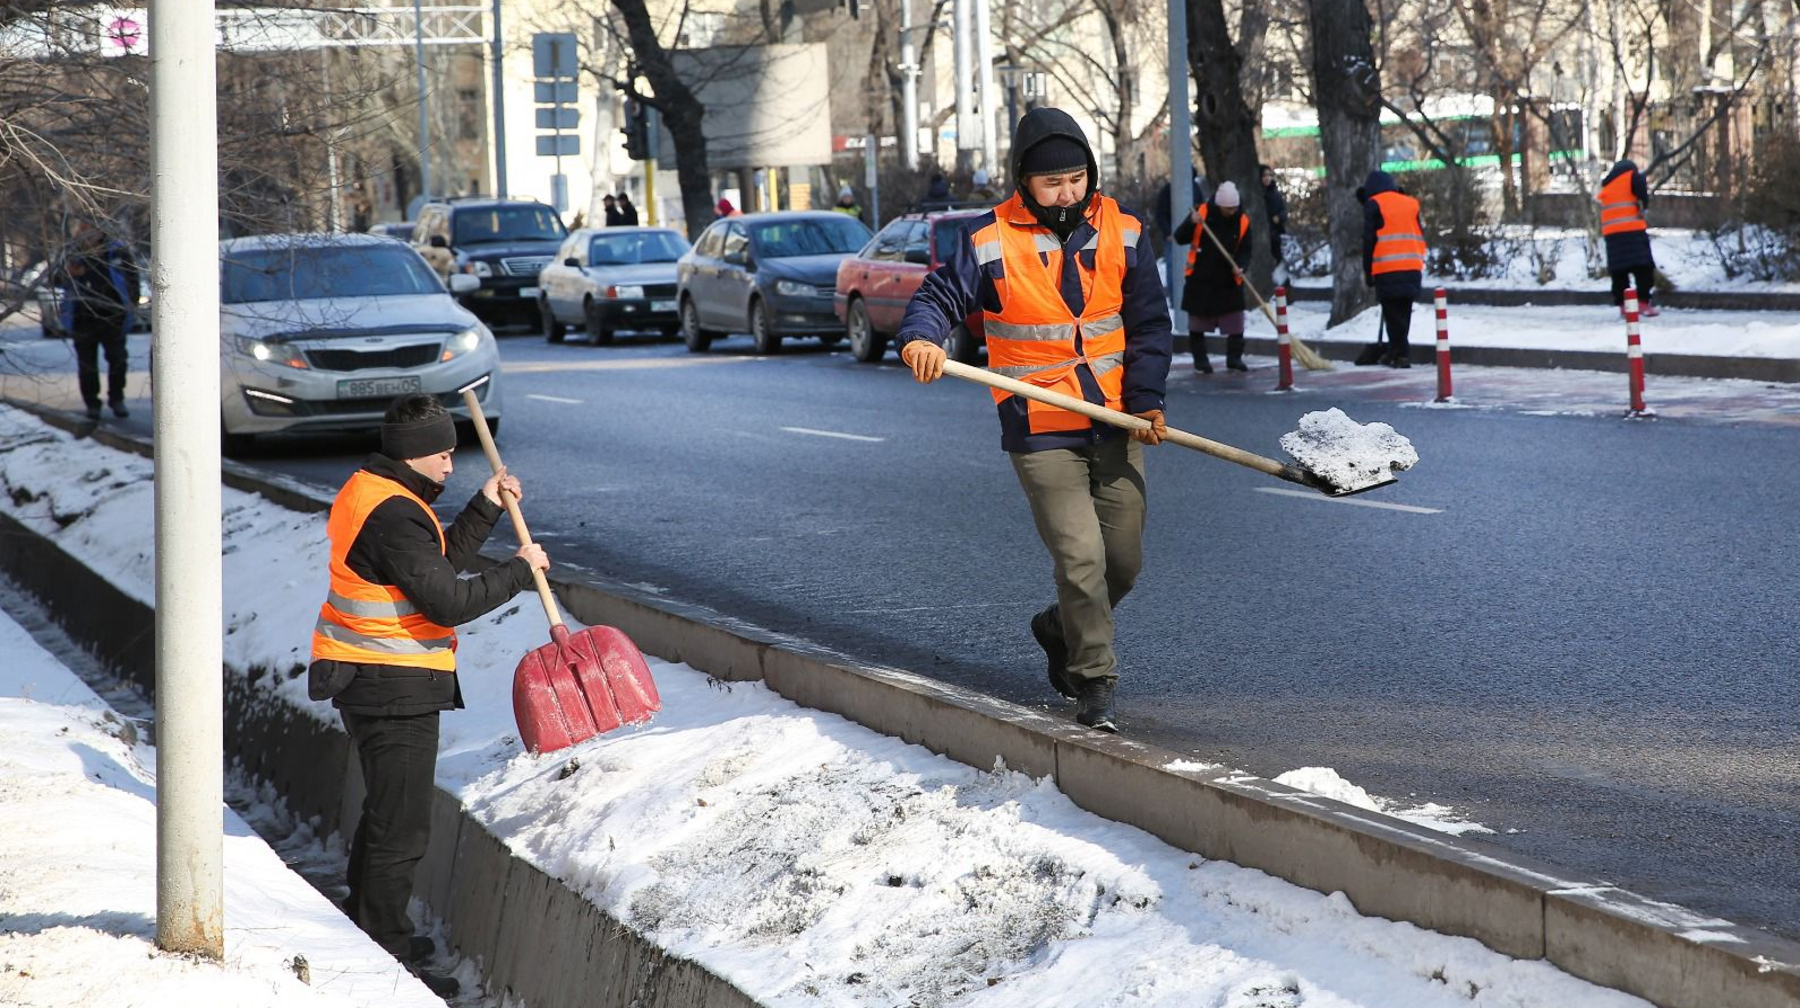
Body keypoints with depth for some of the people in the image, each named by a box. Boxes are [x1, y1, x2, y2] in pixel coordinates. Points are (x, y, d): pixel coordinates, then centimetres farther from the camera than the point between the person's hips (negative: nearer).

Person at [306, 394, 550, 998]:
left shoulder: (372, 491, 11)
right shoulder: (392, 516, -23)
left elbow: (440, 563, 18)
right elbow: (448, 601, -25)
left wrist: (487, 507, 11)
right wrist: (520, 570, -14)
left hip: (369, 682, 11)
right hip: (394, 690, -11)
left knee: (385, 812, 24)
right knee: (401, 828, -4)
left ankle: (366, 931, 37)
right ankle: (385, 957, 3)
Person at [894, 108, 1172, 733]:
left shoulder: (1124, 233, 3)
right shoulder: (989, 240, -6)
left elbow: (1149, 325, 6)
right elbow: (941, 295, -7)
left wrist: (1145, 398, -6)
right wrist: (921, 337, -31)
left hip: (1116, 425, 4)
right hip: (1041, 432, -4)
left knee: (1124, 560, 9)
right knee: (1080, 555, -13)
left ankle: (1061, 632, 37)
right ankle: (1094, 682, -1)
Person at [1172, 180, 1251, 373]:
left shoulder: (1242, 221, -5)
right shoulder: (1202, 212, -10)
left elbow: (1245, 251, -1)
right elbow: (1180, 238, -8)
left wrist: (1240, 266, -22)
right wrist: (1191, 223, -27)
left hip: (1229, 281, 1)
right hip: (1200, 278, -1)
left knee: (1235, 321, 0)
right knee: (1197, 322, 4)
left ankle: (1234, 357, 12)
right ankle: (1200, 359, 15)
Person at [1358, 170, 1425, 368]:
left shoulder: (1373, 205, 2)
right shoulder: (1411, 203, 16)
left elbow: (1368, 240, -1)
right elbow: (1421, 236, 17)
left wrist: (1367, 271, 5)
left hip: (1387, 270, -5)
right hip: (1412, 269, 5)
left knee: (1393, 313, -2)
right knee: (1403, 312, 12)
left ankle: (1401, 353, -9)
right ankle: (1395, 352, 17)